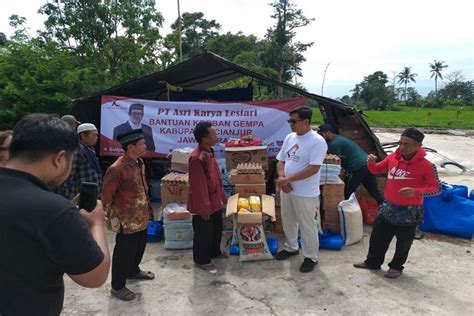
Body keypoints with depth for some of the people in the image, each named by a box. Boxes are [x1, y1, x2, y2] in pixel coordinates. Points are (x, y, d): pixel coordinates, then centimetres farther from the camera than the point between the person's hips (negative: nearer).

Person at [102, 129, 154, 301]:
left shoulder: (139, 163, 3)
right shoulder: (117, 169, -24)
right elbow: (106, 197, -18)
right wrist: (114, 219, -12)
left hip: (141, 217, 8)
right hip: (127, 221, -8)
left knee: (139, 247, 24)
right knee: (124, 252, 7)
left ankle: (133, 271, 49)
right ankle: (117, 287, 27)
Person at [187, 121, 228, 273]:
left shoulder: (209, 152, 3)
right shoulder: (197, 158, -27)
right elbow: (198, 186, -25)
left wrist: (222, 195, 18)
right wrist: (204, 207, -20)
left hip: (214, 200, 9)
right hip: (203, 203, -9)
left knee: (217, 228, 24)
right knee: (203, 232, 9)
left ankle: (215, 251, 46)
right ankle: (201, 260, 29)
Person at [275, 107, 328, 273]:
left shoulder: (317, 141, -18)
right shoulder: (289, 137, 5)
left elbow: (313, 169, -24)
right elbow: (280, 161, 9)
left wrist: (288, 179, -22)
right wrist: (282, 179, -10)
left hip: (306, 194, -7)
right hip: (286, 190, 7)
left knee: (307, 227, 7)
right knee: (288, 222, 21)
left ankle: (311, 257, 25)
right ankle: (291, 248, 42)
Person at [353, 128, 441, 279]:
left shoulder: (426, 166, -19)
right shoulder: (393, 158, -4)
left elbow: (436, 188, -15)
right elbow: (377, 170, 11)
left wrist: (415, 191, -32)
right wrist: (371, 163, -12)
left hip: (409, 212, -5)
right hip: (388, 207, 5)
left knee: (403, 243, 14)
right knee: (377, 237, 17)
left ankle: (396, 267, 37)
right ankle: (373, 262, 37)